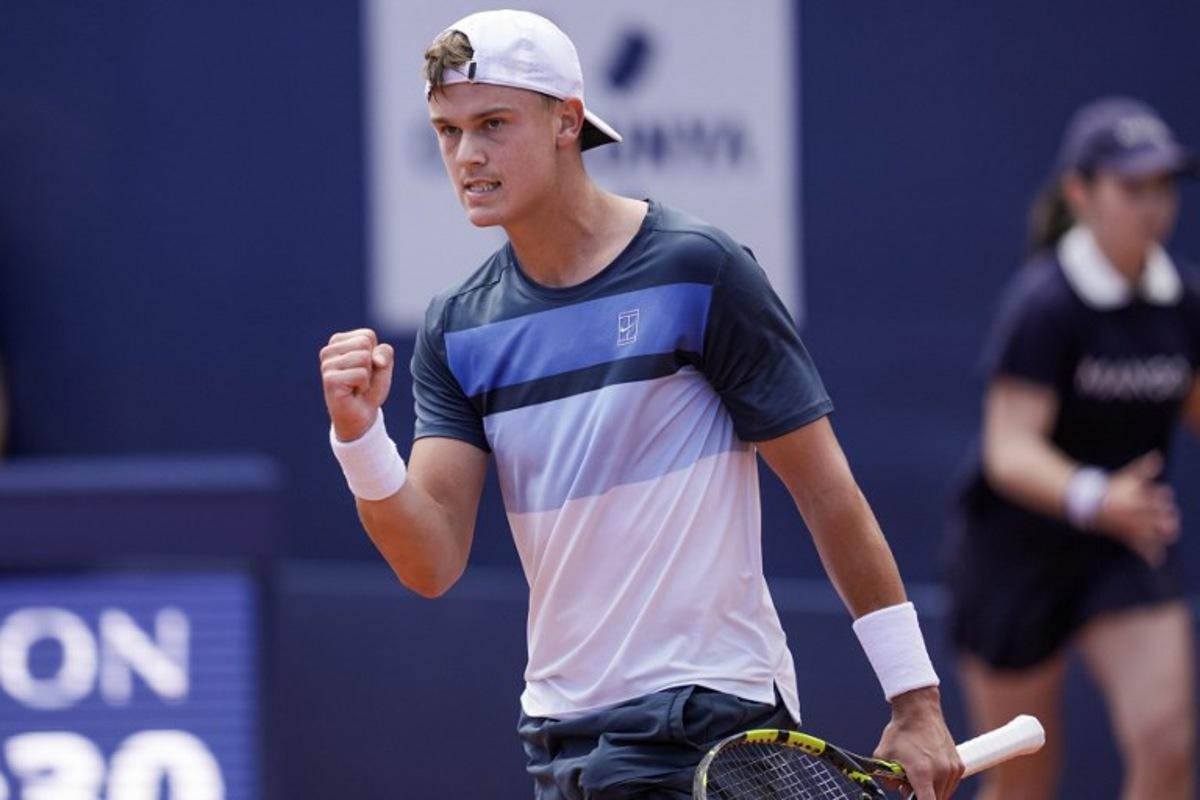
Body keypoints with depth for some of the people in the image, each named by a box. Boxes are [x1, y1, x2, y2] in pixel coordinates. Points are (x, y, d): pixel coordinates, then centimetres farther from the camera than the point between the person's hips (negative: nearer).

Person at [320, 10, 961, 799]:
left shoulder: (697, 270, -9)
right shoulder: (459, 328, 7)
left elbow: (827, 491, -7)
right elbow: (432, 563, 0)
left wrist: (916, 703, -9)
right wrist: (359, 434, -19)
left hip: (704, 712, -6)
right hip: (562, 728, 6)